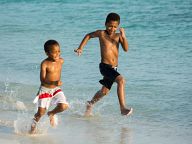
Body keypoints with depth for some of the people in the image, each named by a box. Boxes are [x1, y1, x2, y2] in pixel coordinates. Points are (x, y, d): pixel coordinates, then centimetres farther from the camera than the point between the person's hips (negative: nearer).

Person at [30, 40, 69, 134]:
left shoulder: (61, 61, -3)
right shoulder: (45, 64, -18)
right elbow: (42, 79, -23)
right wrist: (53, 83, -38)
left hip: (56, 89, 4)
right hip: (45, 90, -4)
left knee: (64, 106, -17)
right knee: (41, 112, -2)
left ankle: (51, 114, 16)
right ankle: (33, 126, 28)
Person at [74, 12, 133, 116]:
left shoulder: (118, 36, 5)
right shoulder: (101, 33, -2)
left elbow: (126, 49, -7)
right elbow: (89, 36, 15)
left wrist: (123, 37, -21)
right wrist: (80, 48, 12)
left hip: (114, 68, 5)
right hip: (105, 66, -5)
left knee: (104, 91, 20)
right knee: (121, 80, -28)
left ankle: (91, 103, 47)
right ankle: (123, 108, -32)